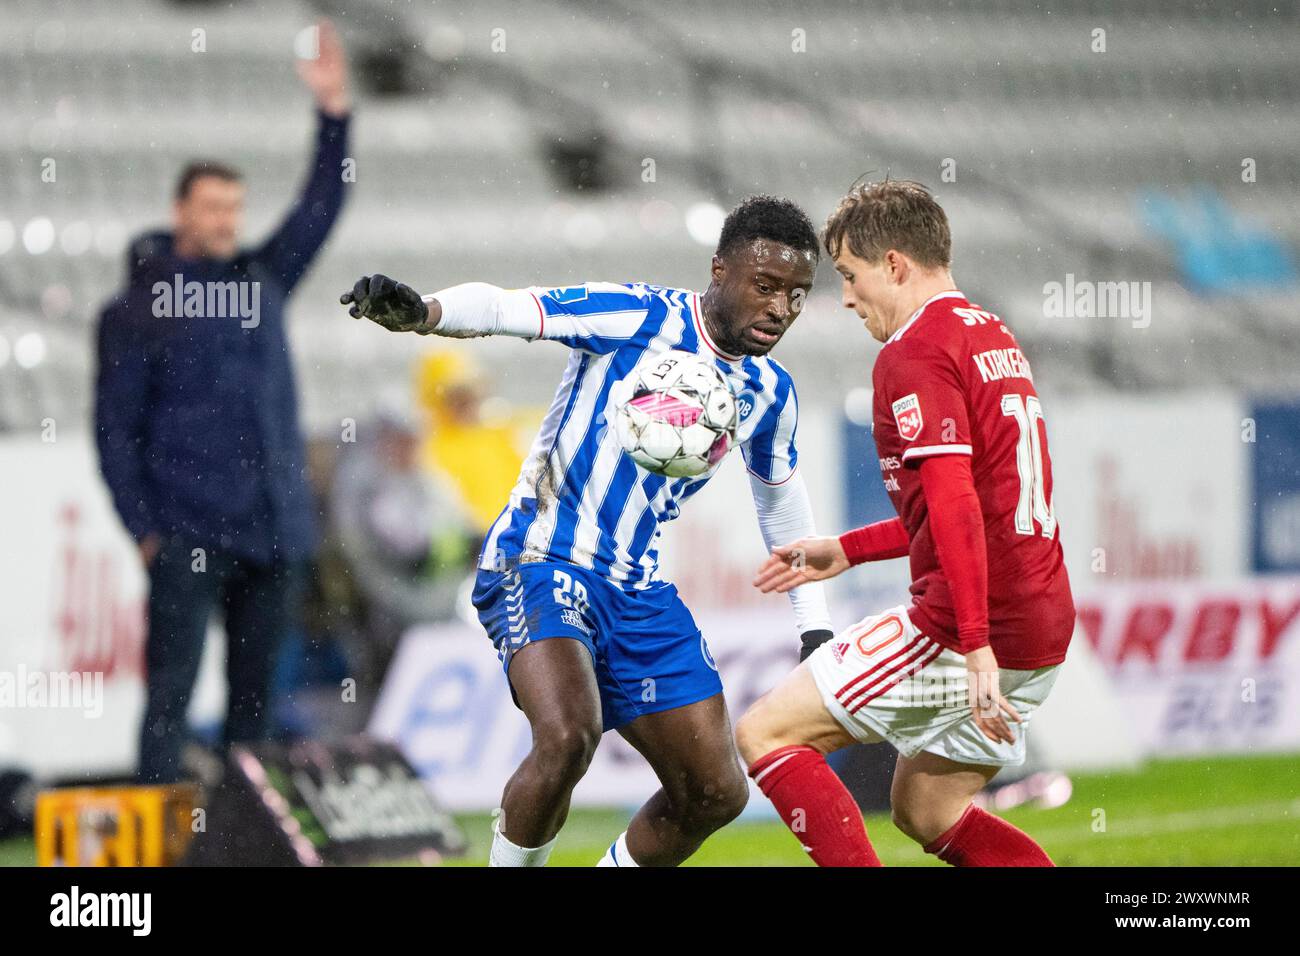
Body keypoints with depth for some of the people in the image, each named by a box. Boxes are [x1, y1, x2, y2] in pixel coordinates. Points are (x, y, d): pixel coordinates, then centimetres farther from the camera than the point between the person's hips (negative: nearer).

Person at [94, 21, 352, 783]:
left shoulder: (261, 281, 14)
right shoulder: (135, 312, 0)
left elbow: (320, 209, 10)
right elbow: (116, 430, -1)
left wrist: (335, 115, -1)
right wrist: (142, 528, -7)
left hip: (275, 533, 5)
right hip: (188, 539, -5)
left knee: (255, 692, 9)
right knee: (171, 693, -9)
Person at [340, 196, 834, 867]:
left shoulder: (770, 394, 7)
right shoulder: (639, 317, -12)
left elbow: (781, 495, 25)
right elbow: (505, 309, -22)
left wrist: (815, 622, 27)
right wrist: (420, 311, -42)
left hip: (639, 594, 7)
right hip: (539, 562, -7)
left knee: (716, 793, 2)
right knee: (568, 736, -32)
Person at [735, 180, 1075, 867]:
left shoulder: (913, 353, -12)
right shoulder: (992, 336, 19)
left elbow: (956, 504, -23)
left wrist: (976, 648, -28)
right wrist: (847, 551, 29)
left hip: (969, 627, -9)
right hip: (1041, 624, 9)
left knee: (764, 733, -2)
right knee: (924, 810, 21)